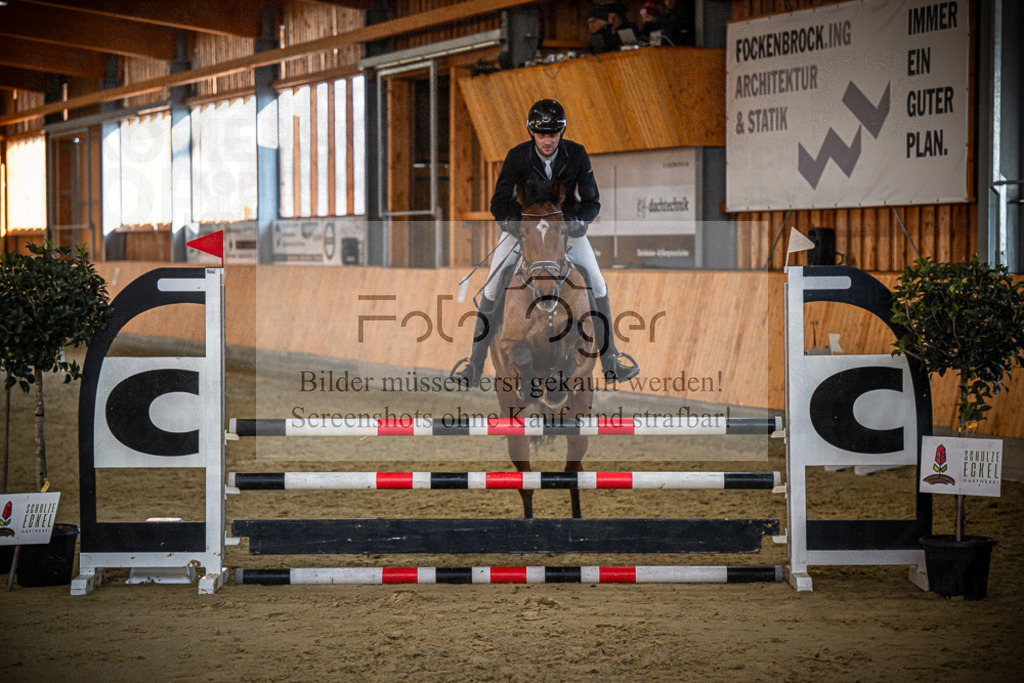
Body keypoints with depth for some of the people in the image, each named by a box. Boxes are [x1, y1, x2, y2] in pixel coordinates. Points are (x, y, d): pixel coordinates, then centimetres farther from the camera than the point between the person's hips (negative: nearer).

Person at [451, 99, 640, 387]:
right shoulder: (517, 156, -17)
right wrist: (507, 220, -38)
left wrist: (581, 220, -35)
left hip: (566, 224, 1)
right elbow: (499, 200, -15)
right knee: (492, 288, -14)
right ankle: (475, 361, -8)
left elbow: (591, 199, -13)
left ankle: (610, 357, 2)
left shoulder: (576, 154, -14)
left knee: (597, 285, -11)